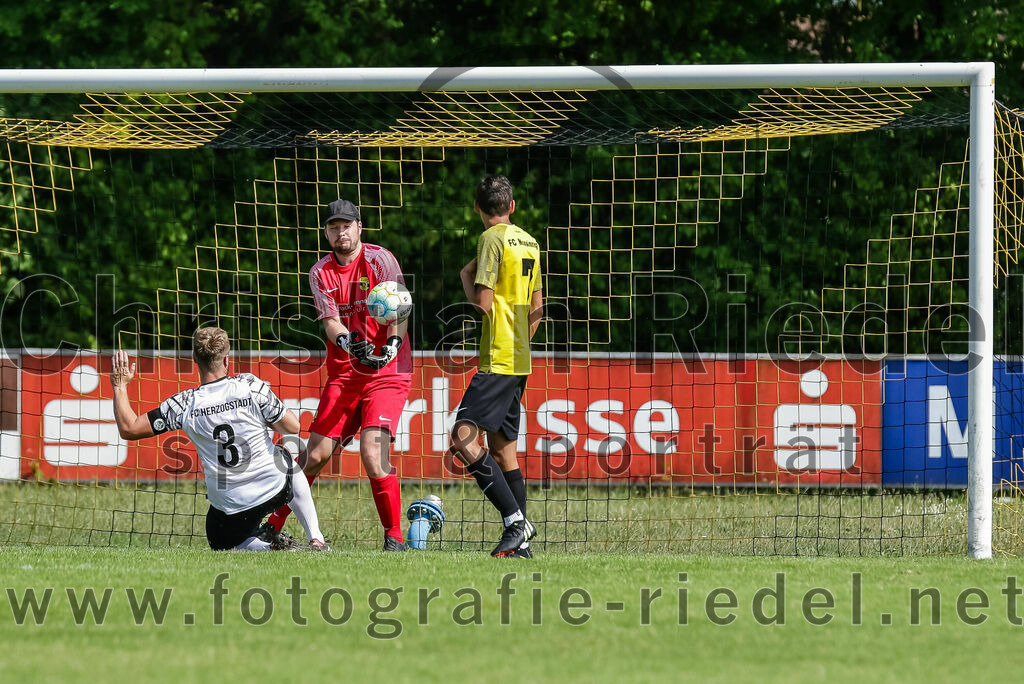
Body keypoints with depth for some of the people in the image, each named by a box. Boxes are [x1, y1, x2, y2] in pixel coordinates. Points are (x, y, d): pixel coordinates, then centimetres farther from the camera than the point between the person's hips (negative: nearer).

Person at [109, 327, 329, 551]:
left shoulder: (185, 404, -13)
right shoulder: (250, 385, -13)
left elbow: (128, 429, -8)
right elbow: (292, 427, -6)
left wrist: (120, 386, 6)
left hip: (230, 507, -1)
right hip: (275, 489, 1)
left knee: (221, 544, 30)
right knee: (287, 460, 38)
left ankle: (267, 546, -3)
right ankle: (316, 539, 27)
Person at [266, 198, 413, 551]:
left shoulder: (380, 259, -5)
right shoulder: (321, 273, 7)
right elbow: (330, 321, -4)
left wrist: (391, 346, -31)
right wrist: (348, 341, -27)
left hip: (387, 372, -4)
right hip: (343, 373, 4)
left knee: (373, 455, -19)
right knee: (316, 456, 3)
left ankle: (394, 538, -11)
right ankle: (273, 526, 18)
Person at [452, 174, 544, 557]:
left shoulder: (492, 239, -10)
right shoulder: (529, 243, 15)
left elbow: (483, 302, -16)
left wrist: (466, 278, 3)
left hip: (498, 360, -9)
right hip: (520, 361, 9)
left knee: (464, 438, -15)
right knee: (503, 450, 12)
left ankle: (515, 519, -22)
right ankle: (520, 541, 9)